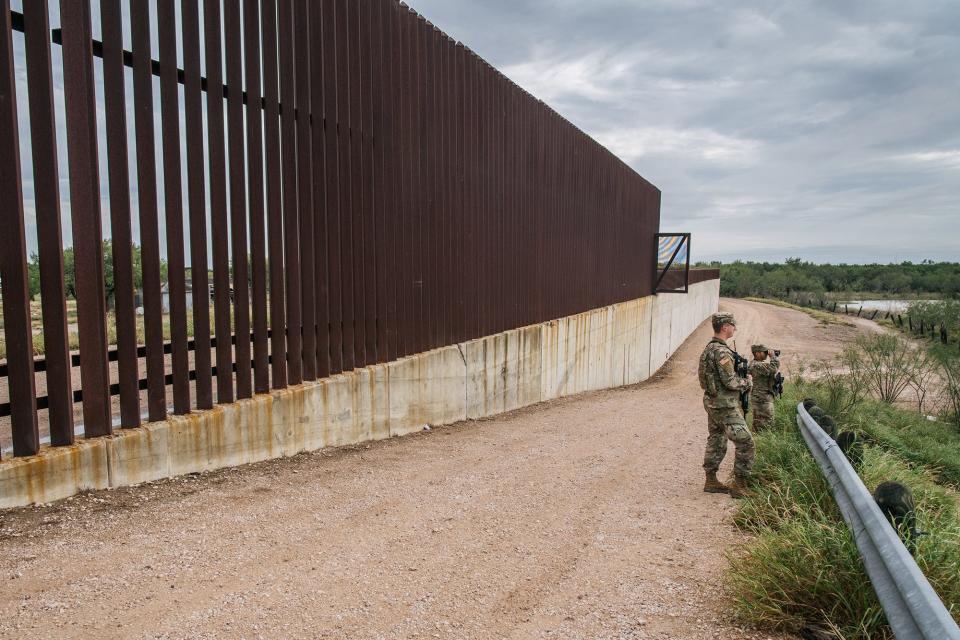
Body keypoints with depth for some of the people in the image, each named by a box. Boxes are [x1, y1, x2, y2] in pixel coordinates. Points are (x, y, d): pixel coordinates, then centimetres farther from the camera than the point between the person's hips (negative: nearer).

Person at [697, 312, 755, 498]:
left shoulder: (708, 348, 10)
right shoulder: (722, 351, -20)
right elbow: (730, 382, -21)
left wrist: (740, 379, 14)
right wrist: (747, 382, -1)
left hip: (712, 403, 10)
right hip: (725, 406, -10)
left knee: (716, 442, 16)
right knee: (745, 442, -4)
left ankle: (711, 481, 23)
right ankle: (739, 485, 0)